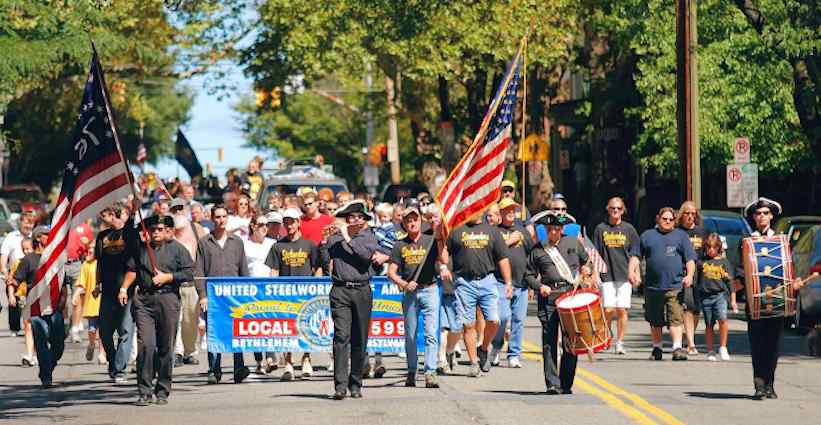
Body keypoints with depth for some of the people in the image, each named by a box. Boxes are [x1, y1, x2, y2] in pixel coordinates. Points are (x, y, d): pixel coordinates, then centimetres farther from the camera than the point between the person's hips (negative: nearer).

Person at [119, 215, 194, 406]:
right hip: (144, 300, 1)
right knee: (145, 345, -10)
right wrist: (124, 289, 7)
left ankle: (162, 392, 11)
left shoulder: (177, 249, 6)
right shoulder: (142, 248, 15)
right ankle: (144, 392, -8)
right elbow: (132, 270, 19)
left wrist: (167, 277, -6)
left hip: (168, 299, -1)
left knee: (166, 348, 2)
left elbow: (189, 273, 0)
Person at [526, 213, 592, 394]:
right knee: (549, 342, -6)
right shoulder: (538, 250, 10)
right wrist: (539, 286, -5)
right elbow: (530, 275, 13)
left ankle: (566, 384, 4)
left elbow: (586, 260, 29)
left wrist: (586, 269, 8)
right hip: (548, 297, -1)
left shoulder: (573, 243, 15)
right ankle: (552, 383, -4)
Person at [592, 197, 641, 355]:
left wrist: (632, 272, -5)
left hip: (624, 276, 0)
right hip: (607, 276, 0)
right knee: (608, 310, -8)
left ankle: (619, 343, 5)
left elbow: (634, 254, 7)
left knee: (622, 310, -3)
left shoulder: (628, 229, 8)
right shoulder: (601, 229, 7)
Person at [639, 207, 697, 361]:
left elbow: (690, 259, 7)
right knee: (655, 321, 9)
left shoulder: (681, 236, 12)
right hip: (653, 286, 2)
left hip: (675, 286, -2)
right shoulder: (647, 236, 14)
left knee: (675, 319, -12)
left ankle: (677, 348, -17)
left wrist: (689, 275, -9)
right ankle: (657, 348, 21)